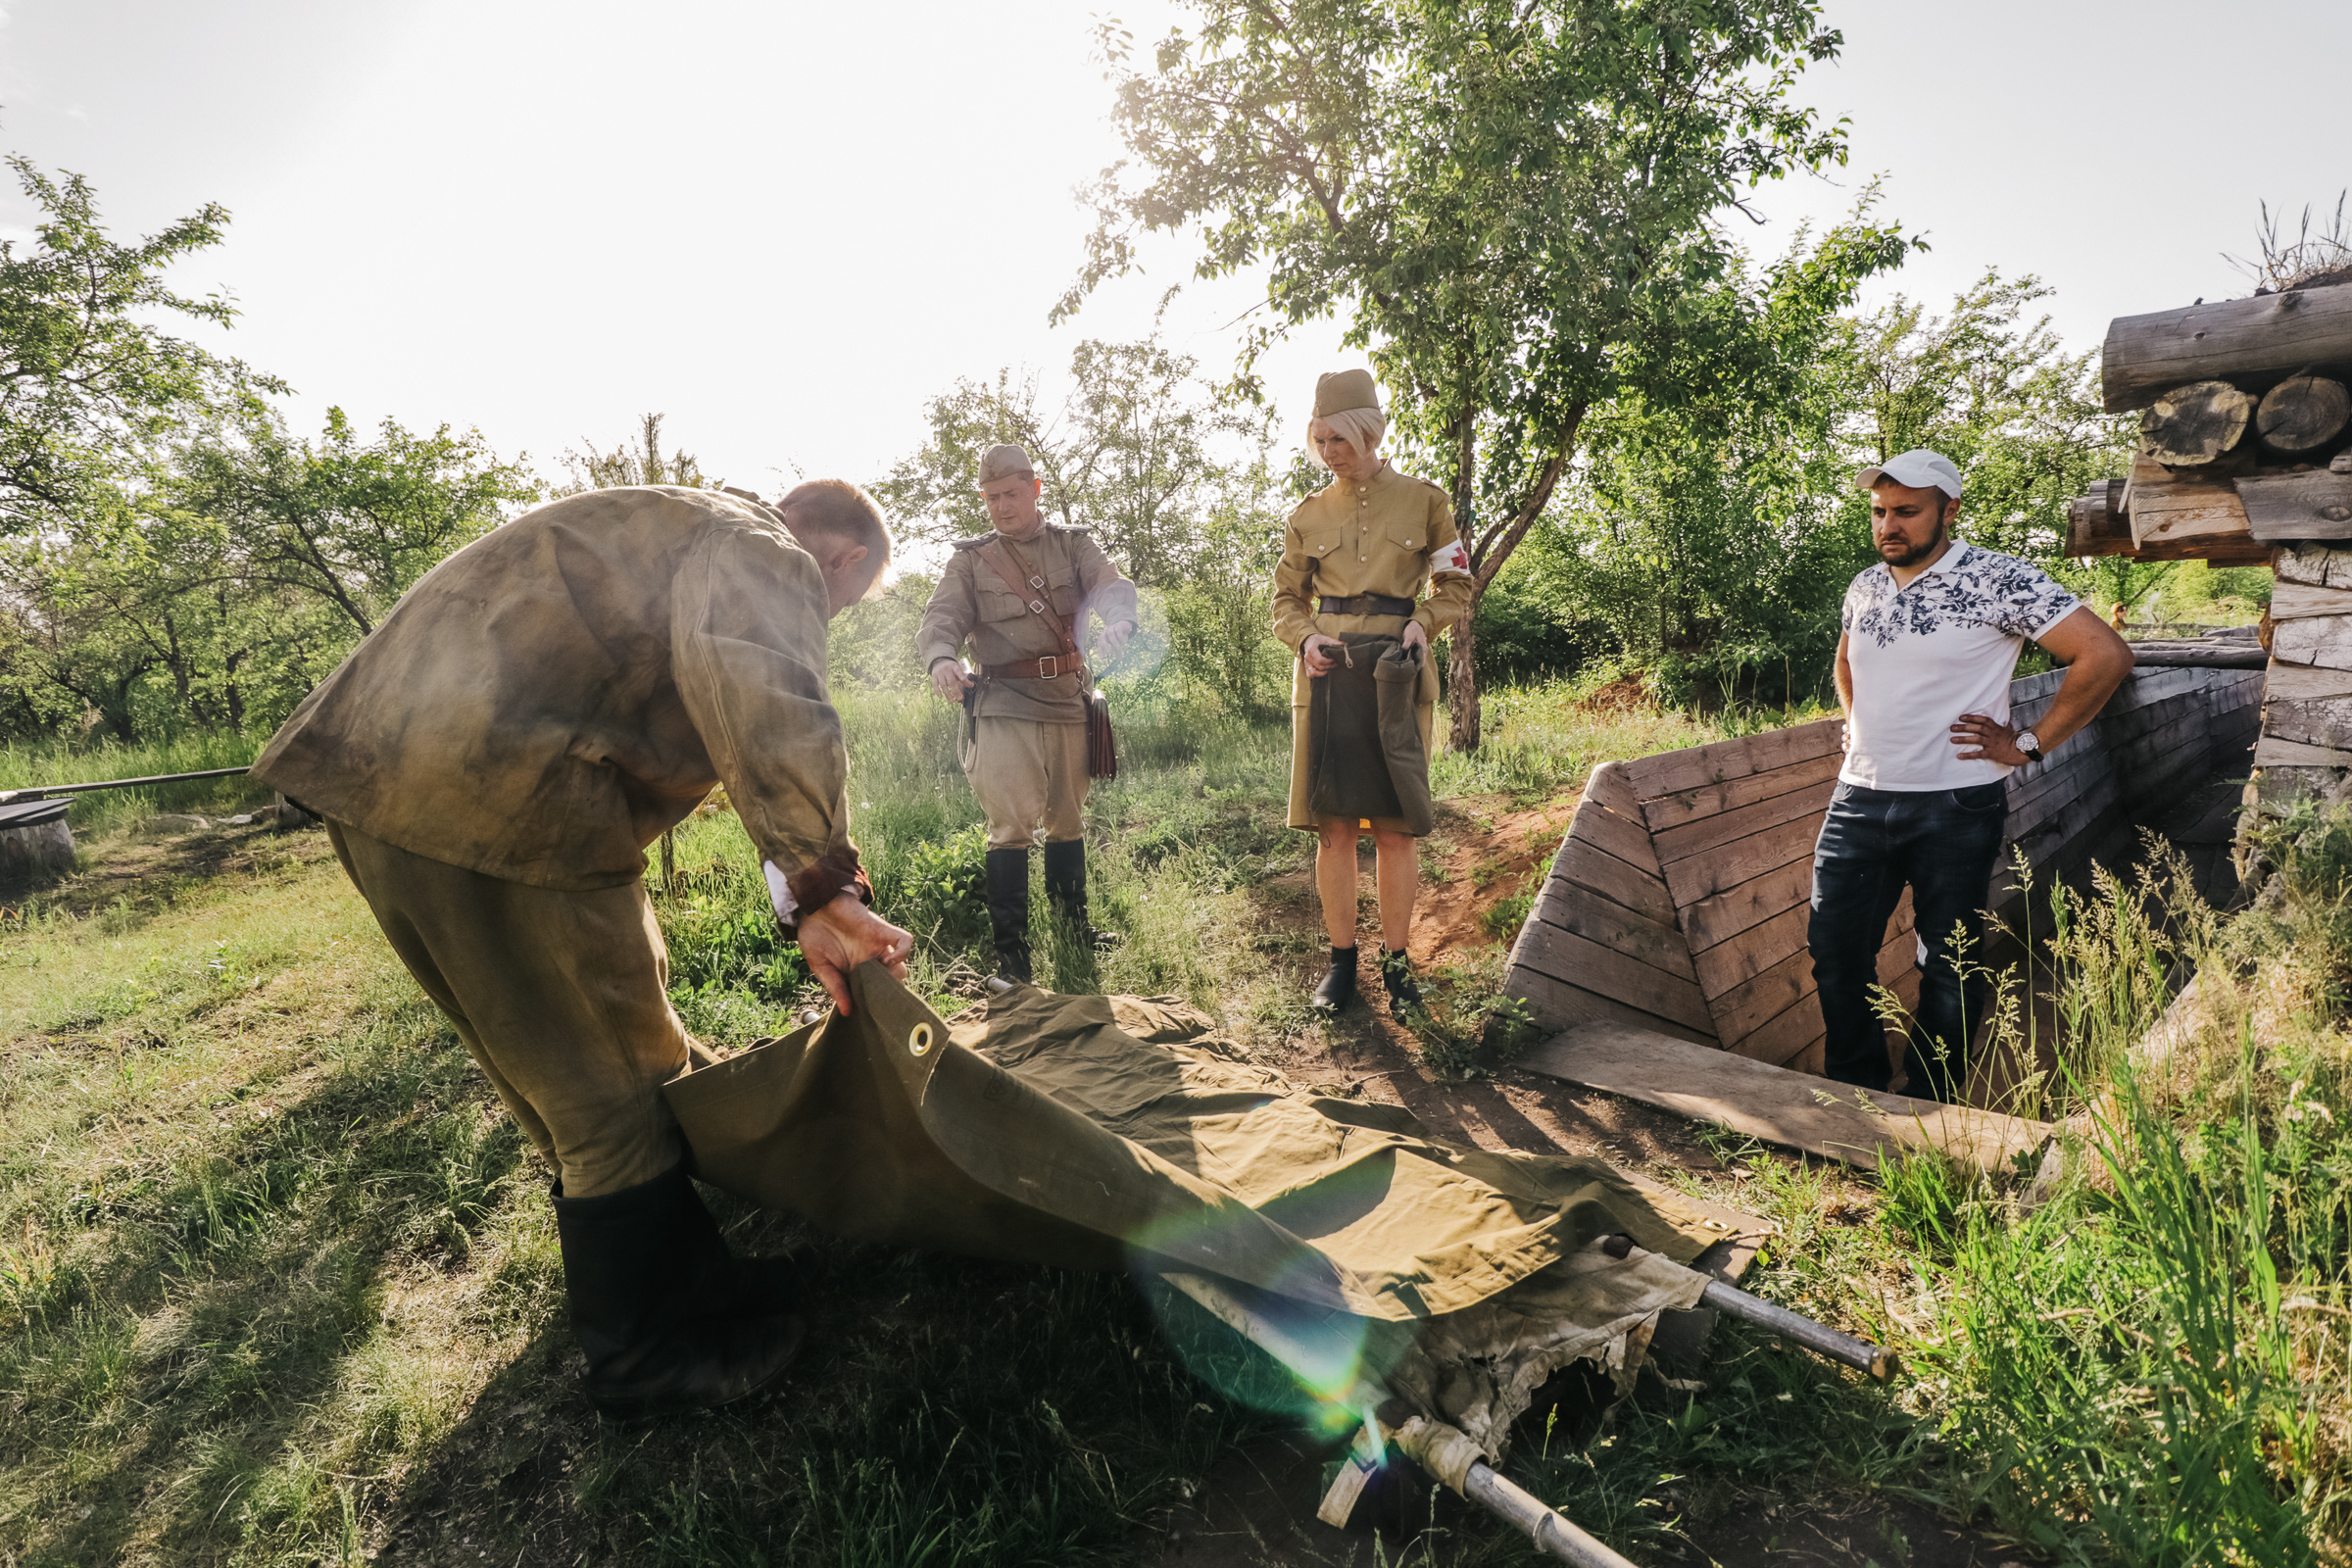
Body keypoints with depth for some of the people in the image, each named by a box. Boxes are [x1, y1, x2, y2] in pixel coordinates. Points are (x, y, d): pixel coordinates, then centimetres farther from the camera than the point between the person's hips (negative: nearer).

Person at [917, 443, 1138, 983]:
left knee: (1069, 820, 15)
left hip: (1070, 702, 3)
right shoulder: (971, 559, 8)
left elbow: (1112, 586, -9)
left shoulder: (1074, 545, 9)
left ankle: (1073, 926, 33)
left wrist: (1120, 620, -34)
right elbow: (941, 618, -3)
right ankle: (1010, 950, -4)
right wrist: (941, 657, -28)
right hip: (1004, 707, -2)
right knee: (1011, 826, -11)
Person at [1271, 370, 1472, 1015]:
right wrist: (1306, 639, -5)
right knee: (1332, 825, 1)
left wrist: (1421, 623, -9)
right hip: (1326, 672, 2)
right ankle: (1342, 961, 13)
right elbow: (1286, 598, 15)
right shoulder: (1308, 514, 10)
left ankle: (1396, 961, 14)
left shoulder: (1424, 501, 6)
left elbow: (1456, 587, 11)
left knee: (1394, 826, 1)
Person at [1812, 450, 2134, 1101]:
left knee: (1950, 967, 8)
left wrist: (2027, 744, -11)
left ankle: (1925, 1112, 23)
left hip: (1954, 809, -5)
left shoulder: (1997, 579, -9)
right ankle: (1855, 1090, 25)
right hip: (1858, 802, 5)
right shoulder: (1863, 588, 8)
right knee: (1834, 949, 7)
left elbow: (2106, 656, -13)